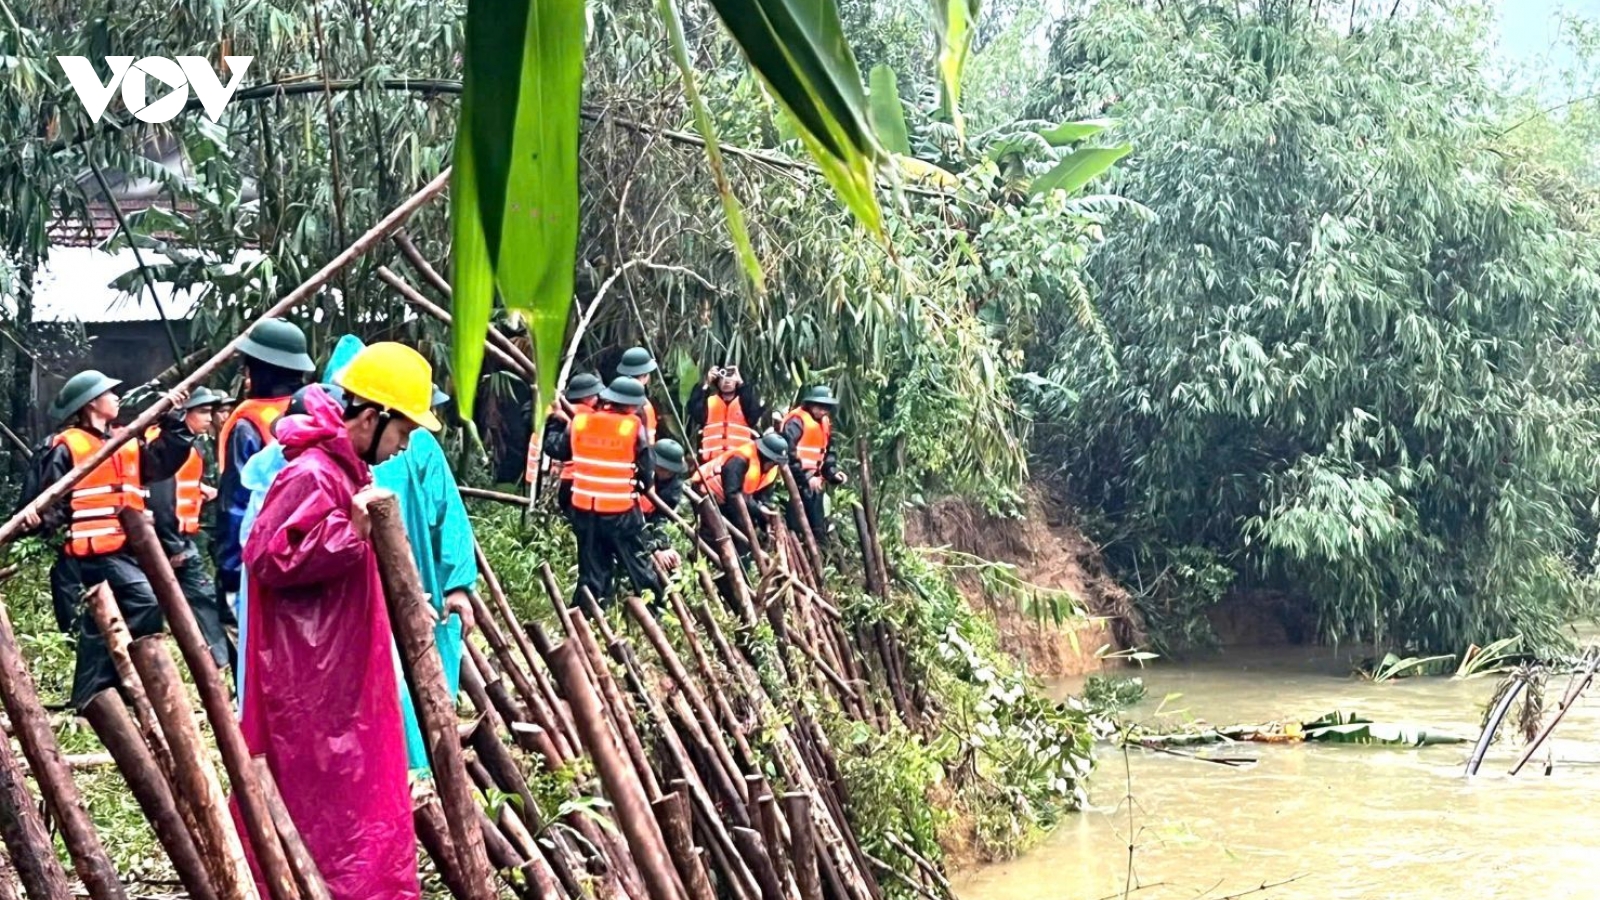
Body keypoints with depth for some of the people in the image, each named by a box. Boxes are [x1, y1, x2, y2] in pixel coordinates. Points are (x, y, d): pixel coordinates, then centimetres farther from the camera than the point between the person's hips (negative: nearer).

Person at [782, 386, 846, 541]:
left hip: (814, 481, 9)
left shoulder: (825, 422, 14)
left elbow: (828, 451, 23)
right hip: (798, 482, -9)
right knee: (797, 526, -8)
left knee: (819, 526, 12)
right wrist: (806, 477, -22)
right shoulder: (796, 421, -14)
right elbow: (789, 453, -21)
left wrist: (832, 471, 5)